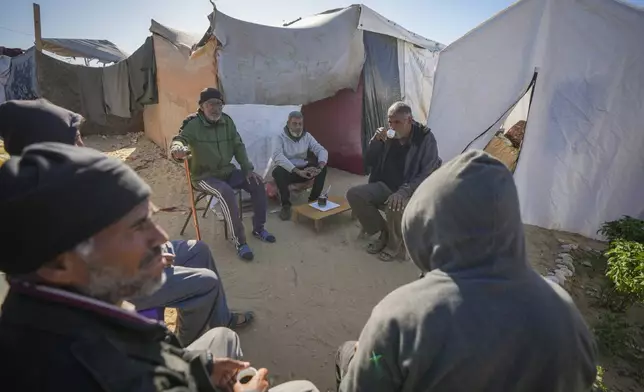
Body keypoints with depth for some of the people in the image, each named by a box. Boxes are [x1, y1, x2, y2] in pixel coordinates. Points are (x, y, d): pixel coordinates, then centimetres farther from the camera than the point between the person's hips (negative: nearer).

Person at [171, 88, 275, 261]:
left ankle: (258, 228, 4)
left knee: (257, 183, -11)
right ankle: (239, 241, -24)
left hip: (227, 171, 6)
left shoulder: (227, 121, 3)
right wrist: (178, 149, -56)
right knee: (226, 192, -34)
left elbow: (238, 146, 7)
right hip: (204, 175, -6)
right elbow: (179, 139, -30)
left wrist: (248, 169, -4)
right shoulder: (193, 124, -14)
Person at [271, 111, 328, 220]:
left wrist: (320, 167, -30)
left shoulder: (307, 136, 2)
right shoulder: (281, 137, -10)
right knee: (278, 171, -36)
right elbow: (278, 157, -28)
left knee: (323, 166, -18)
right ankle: (286, 204, -18)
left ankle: (313, 199, -5)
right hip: (288, 171, -4)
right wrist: (298, 171, -39)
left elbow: (322, 150, -8)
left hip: (304, 170, 4)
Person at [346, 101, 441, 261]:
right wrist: (376, 141, -12)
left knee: (395, 205, -38)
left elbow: (428, 173, -18)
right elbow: (369, 163, 6)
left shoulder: (425, 138, -11)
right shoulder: (389, 137, 1)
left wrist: (403, 192, -31)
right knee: (354, 194, -15)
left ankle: (396, 244, -5)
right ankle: (384, 232, 2)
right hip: (386, 187, 6)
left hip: (411, 192, -5)